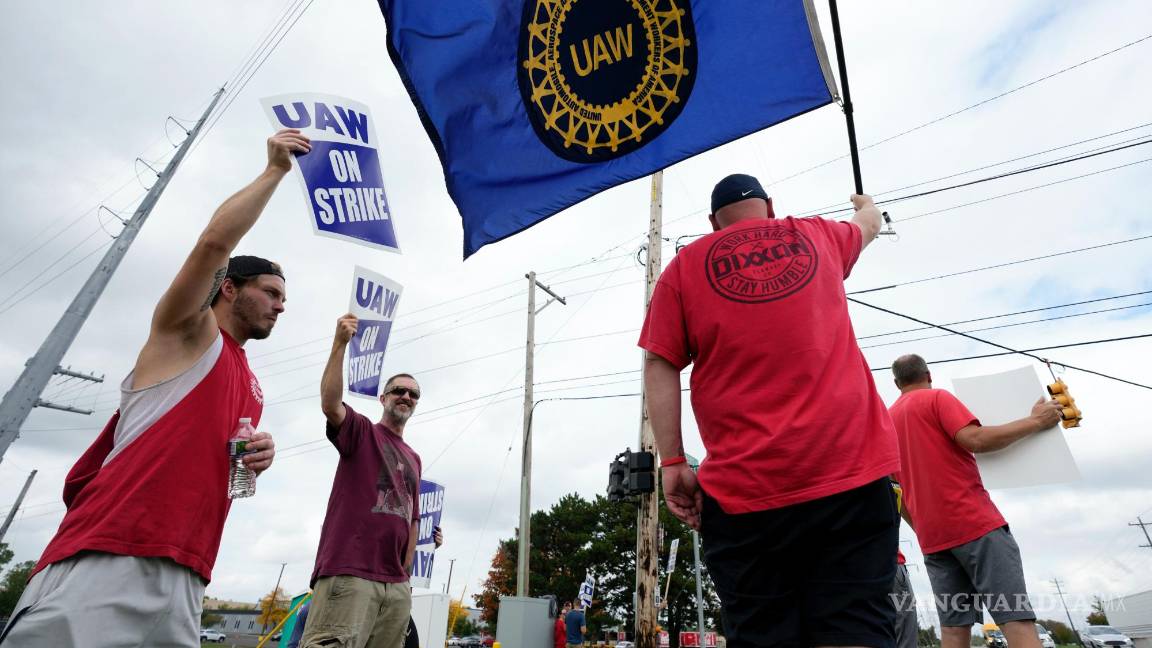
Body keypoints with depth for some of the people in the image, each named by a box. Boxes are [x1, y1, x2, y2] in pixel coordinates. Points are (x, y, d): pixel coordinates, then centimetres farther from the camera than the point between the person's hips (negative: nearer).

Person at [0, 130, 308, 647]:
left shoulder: (251, 387, 23)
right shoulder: (184, 331, 4)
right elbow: (216, 240, -12)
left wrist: (256, 461, 5)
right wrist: (276, 169, -3)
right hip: (102, 566, -7)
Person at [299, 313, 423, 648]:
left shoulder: (414, 459, 22)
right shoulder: (361, 431, 6)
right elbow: (329, 403, -16)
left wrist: (406, 570, 16)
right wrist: (339, 344, -25)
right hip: (349, 573, -6)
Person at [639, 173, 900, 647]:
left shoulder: (685, 266, 9)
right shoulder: (817, 237, 17)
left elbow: (659, 365, 0)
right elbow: (869, 225, 41)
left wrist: (672, 462, 1)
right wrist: (866, 204, 64)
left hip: (745, 484, -2)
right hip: (851, 469, 2)